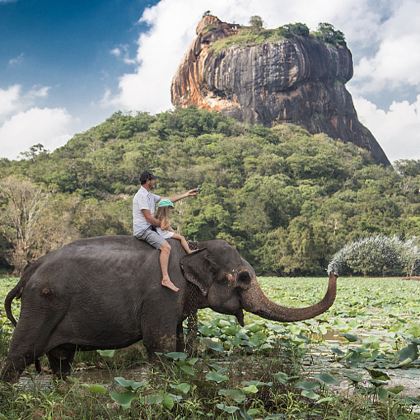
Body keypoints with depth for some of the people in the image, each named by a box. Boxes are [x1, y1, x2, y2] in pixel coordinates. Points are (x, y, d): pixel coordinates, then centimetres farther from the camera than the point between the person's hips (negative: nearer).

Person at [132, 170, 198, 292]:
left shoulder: (150, 195, 15)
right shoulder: (142, 195, -16)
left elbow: (167, 200, 20)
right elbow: (149, 218, -20)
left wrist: (186, 194, 19)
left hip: (149, 228, 11)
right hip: (143, 230, -11)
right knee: (166, 247, -24)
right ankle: (165, 279, -28)